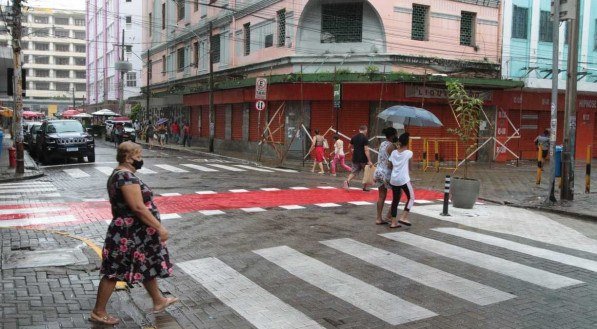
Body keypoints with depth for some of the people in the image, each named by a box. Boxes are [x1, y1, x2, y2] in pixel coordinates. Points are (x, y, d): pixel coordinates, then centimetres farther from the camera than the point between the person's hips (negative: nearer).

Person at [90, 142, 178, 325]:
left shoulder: (118, 174, 10)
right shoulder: (126, 176, -23)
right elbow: (138, 208, -27)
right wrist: (160, 228, -22)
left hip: (135, 232, 10)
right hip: (128, 234, -10)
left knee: (147, 266, 21)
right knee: (114, 272, 3)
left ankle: (159, 301, 36)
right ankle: (98, 312, 18)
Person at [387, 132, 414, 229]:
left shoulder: (394, 152, 5)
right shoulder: (409, 153, -5)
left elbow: (389, 165, 8)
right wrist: (401, 148, 24)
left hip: (393, 180, 5)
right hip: (404, 179, -5)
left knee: (395, 200, 12)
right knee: (411, 198, 12)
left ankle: (394, 222, 12)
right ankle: (403, 217, 2)